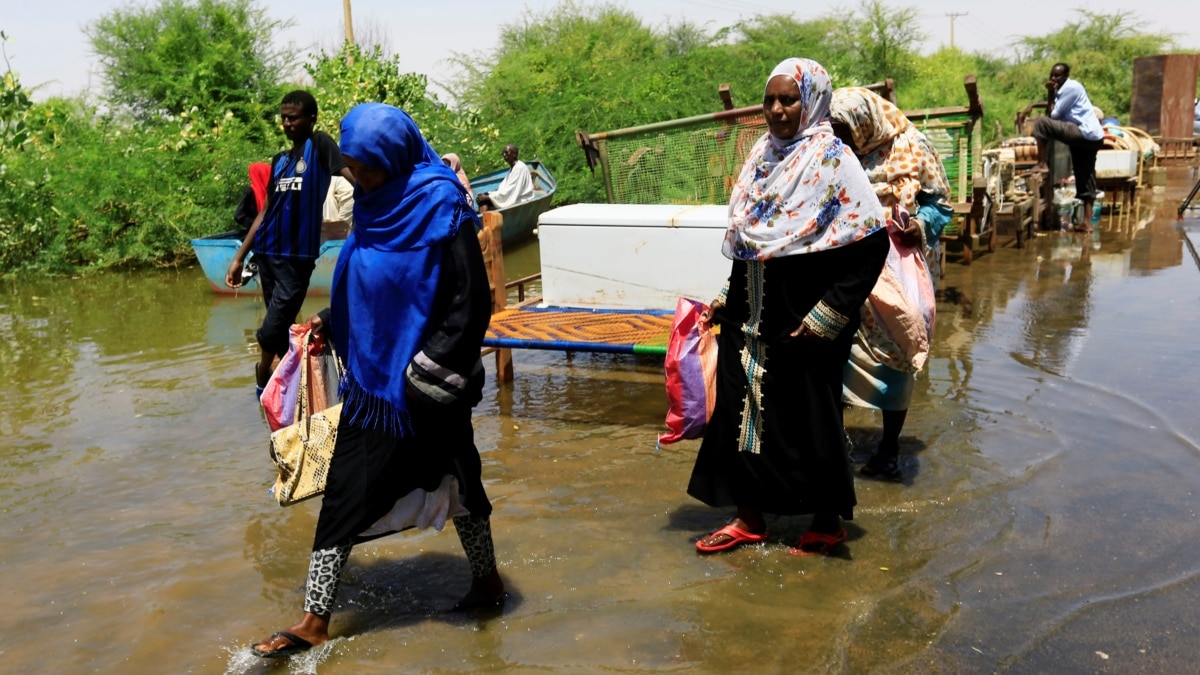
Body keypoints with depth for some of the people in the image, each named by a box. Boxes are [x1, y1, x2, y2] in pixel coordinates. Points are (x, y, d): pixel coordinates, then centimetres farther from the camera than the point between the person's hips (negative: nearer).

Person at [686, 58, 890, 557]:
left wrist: (830, 313, -18)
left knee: (808, 416, 5)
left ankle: (829, 520, 24)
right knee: (741, 408, 10)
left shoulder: (832, 160, -11)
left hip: (802, 321, -6)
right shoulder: (763, 155, 8)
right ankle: (749, 516, 25)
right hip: (752, 316, 7)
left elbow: (872, 243, -16)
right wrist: (726, 299, 14)